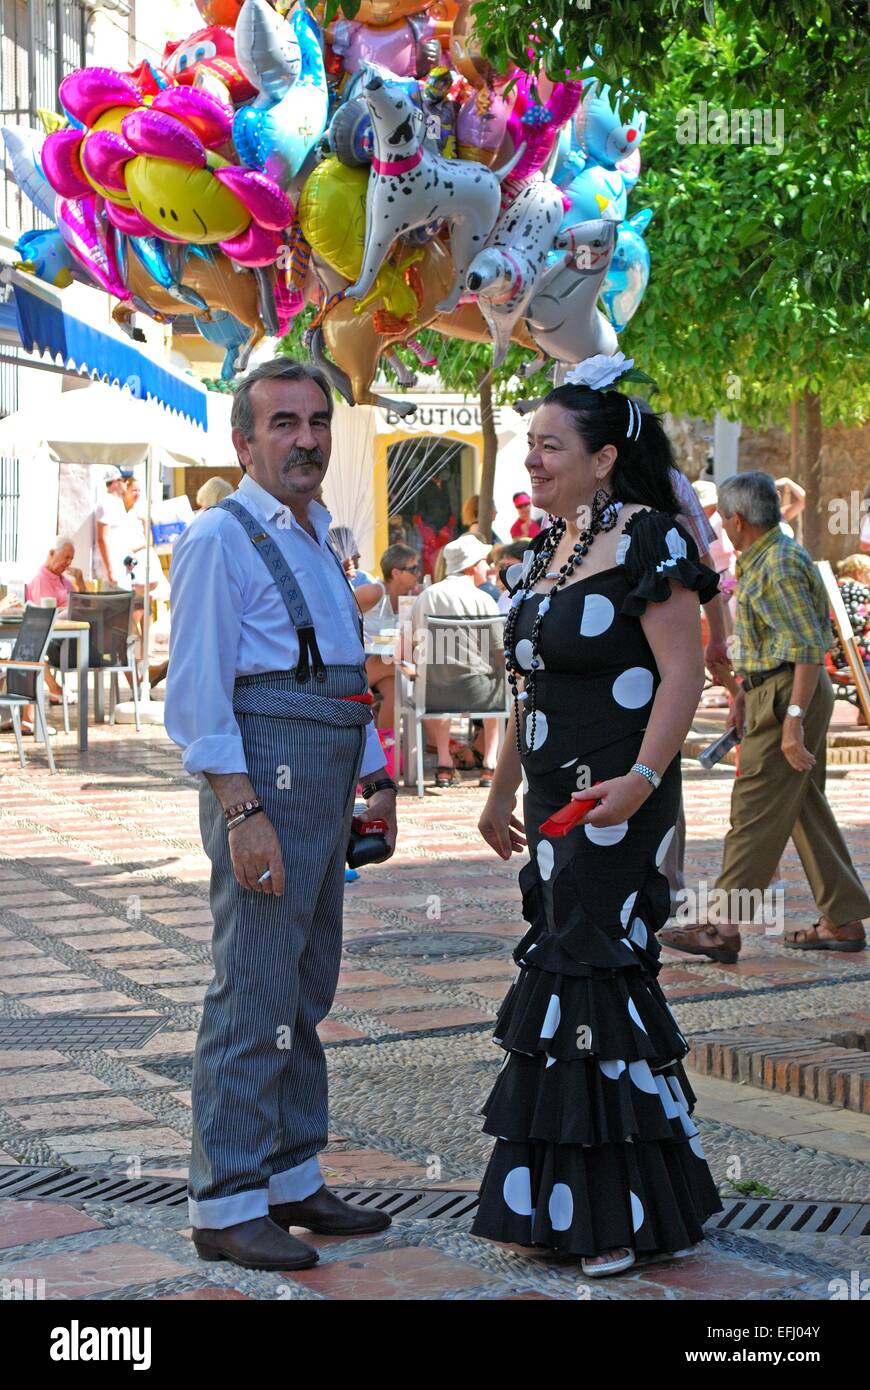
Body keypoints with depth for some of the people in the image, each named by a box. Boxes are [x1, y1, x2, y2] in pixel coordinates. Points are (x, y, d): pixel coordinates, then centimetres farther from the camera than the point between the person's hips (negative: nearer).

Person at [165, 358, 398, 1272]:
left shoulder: (318, 541, 20)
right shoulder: (221, 537, -7)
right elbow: (197, 691, -13)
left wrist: (377, 785, 20)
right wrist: (242, 811, -20)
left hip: (326, 791, 9)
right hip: (264, 779, -9)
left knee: (306, 992, 14)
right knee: (254, 995, -8)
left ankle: (291, 1180, 24)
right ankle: (226, 1206, 0)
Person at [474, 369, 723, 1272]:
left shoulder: (645, 538, -11)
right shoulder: (548, 547, 14)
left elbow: (683, 669, -17)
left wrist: (643, 777, -25)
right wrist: (502, 789, 21)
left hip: (616, 802, -8)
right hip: (555, 805, 8)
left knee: (592, 976, -5)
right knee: (563, 971, 10)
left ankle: (621, 1211, 7)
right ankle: (563, 1199, 20)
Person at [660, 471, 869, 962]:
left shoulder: (781, 564, -17)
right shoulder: (762, 559, 16)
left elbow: (810, 646, -23)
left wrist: (793, 719, -27)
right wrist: (744, 689, 30)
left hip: (789, 696, -11)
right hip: (772, 693, 11)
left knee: (755, 811, -9)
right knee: (806, 808, 12)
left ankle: (723, 927, -7)